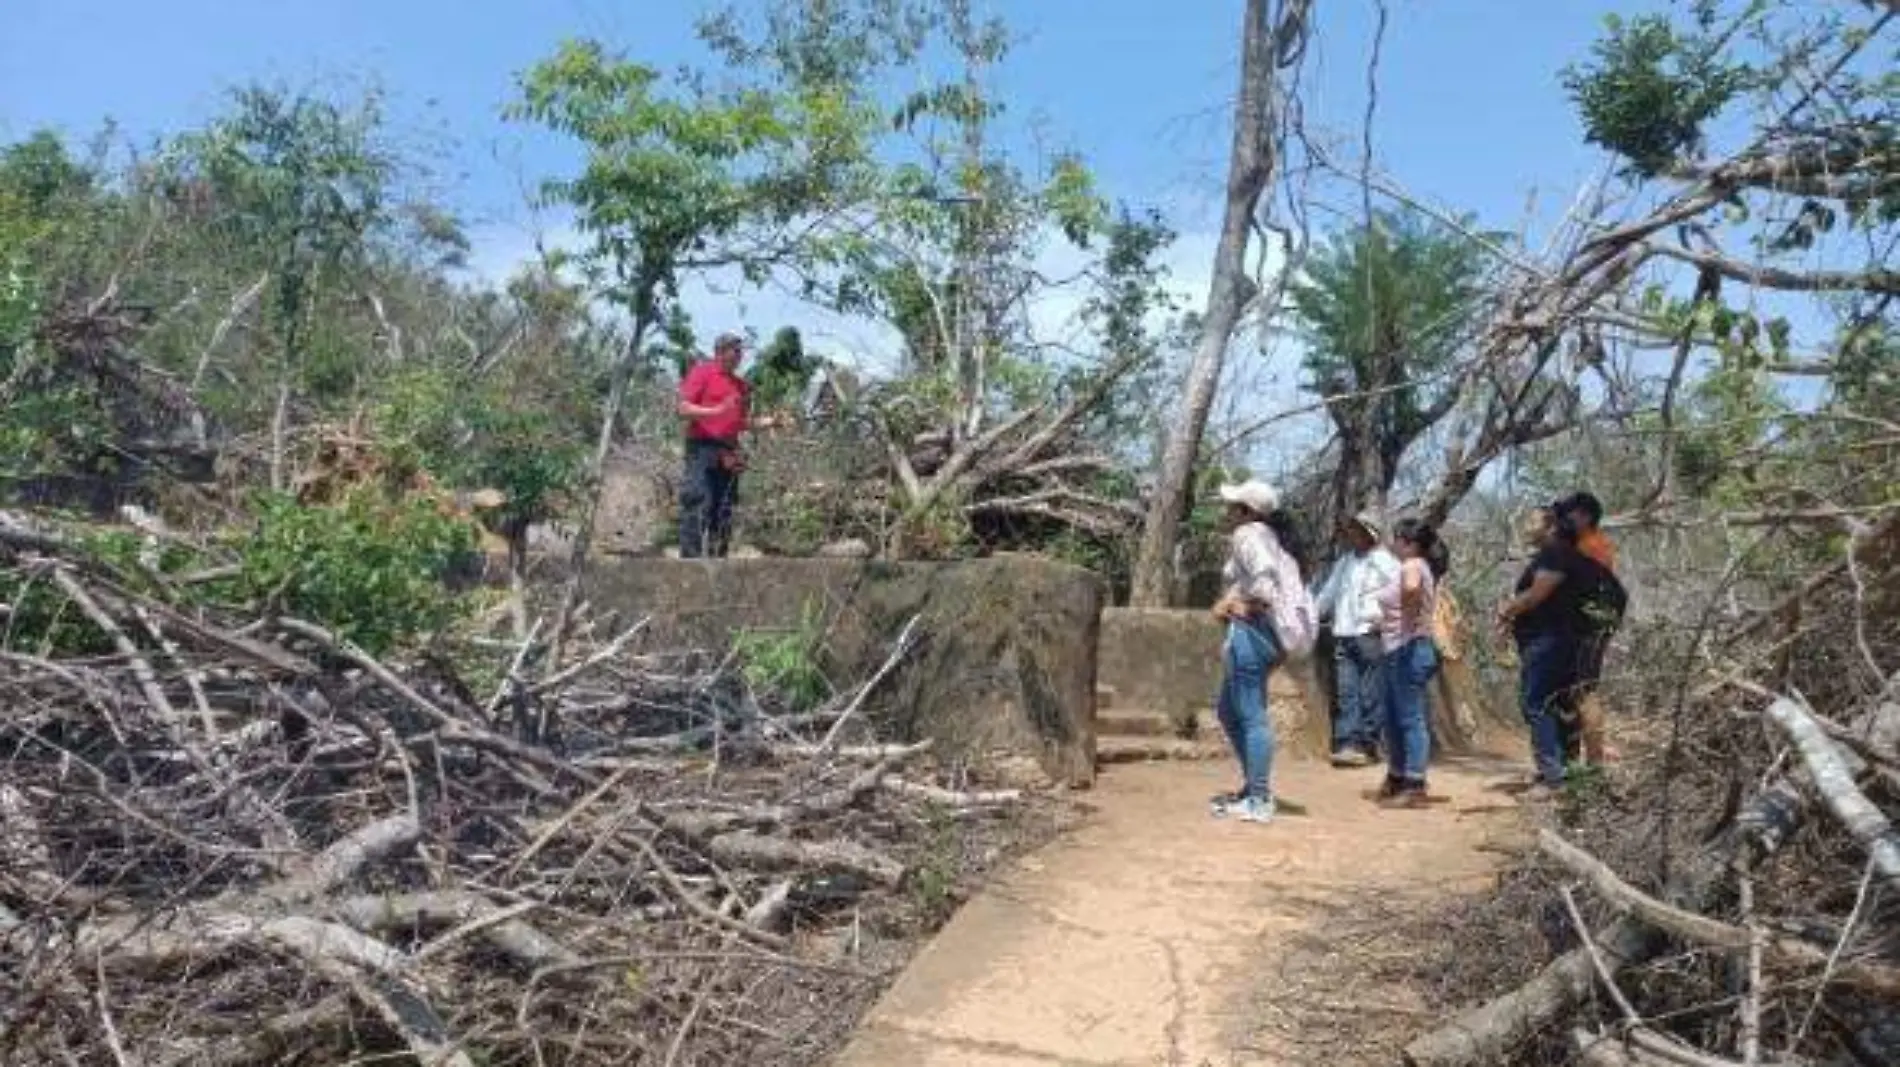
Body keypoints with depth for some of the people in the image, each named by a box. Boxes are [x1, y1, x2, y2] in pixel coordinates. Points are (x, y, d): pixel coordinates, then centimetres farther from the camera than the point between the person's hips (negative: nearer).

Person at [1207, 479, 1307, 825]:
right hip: (1273, 630, 10)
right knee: (1228, 709, 20)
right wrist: (1230, 600, 2)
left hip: (1253, 629, -10)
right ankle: (1253, 784, 25)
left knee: (1252, 716, -5)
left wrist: (1253, 606, -13)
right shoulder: (1271, 536, 20)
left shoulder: (1246, 534, -8)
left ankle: (1259, 802, -1)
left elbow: (1264, 571, -26)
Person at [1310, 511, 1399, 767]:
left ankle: (1367, 745, -1)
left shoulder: (1385, 561, 2)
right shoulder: (1344, 562, 22)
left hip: (1370, 635, -5)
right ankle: (1346, 743, -4)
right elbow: (1327, 592, 27)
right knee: (1346, 692, -1)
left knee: (1371, 695, -4)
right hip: (1343, 635, 6)